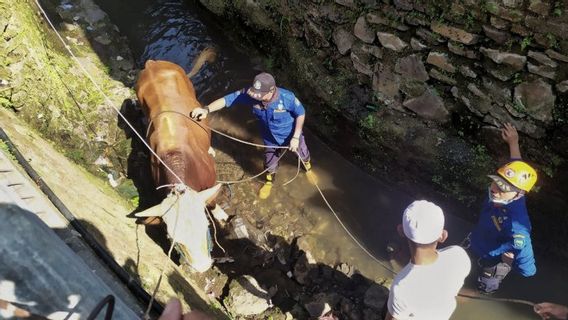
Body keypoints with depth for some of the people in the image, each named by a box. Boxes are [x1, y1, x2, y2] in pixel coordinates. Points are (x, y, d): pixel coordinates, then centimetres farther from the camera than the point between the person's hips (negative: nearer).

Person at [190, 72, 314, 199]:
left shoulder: (286, 97, -38)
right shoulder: (249, 94, -32)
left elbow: (301, 113, -21)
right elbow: (227, 99, -30)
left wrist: (296, 137, -21)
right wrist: (206, 110, -46)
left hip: (291, 135, -1)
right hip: (271, 138, 2)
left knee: (303, 154, 28)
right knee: (270, 162, 25)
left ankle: (308, 168, 65)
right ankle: (269, 182, 58)